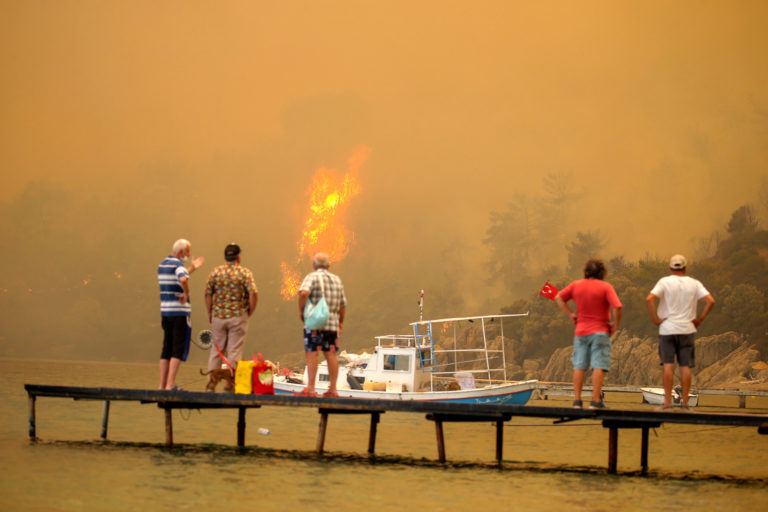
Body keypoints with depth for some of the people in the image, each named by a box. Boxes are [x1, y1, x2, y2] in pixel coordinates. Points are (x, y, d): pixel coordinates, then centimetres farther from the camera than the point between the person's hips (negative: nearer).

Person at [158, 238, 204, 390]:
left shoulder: (162, 264, 15)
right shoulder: (178, 264, -12)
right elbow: (183, 280, -34)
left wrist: (192, 268, 33)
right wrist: (186, 294, -17)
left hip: (165, 311, 8)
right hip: (180, 312, -8)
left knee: (167, 349, 11)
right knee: (179, 350, -5)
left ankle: (163, 385, 10)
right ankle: (170, 385, -10)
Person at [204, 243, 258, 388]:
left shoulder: (215, 272, 1)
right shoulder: (244, 273, -6)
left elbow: (208, 294, 1)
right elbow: (253, 294, -16)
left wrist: (210, 312, 12)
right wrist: (250, 311, -1)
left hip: (218, 316, 3)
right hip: (238, 316, -3)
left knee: (216, 350, 13)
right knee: (234, 352, 2)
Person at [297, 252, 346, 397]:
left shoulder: (312, 277, -4)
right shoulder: (337, 279, 14)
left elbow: (304, 293, -23)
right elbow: (343, 304, 16)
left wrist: (301, 310, -10)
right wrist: (341, 321, 27)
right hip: (332, 322, 5)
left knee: (312, 354, -6)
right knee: (330, 354, 8)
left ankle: (310, 389, -11)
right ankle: (333, 389, 8)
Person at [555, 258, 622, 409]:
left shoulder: (576, 285, 4)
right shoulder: (605, 287, -9)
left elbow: (558, 298, 11)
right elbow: (617, 307, -18)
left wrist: (570, 313, 11)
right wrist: (615, 324, -5)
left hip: (580, 331, 4)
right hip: (600, 332, -4)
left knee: (579, 367, 8)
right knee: (598, 367, -4)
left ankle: (577, 400, 7)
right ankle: (596, 400, -9)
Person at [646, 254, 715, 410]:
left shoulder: (664, 282, -3)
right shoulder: (694, 284, 4)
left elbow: (649, 299, -16)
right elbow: (710, 301, -5)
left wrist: (655, 319, -7)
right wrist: (699, 319, 2)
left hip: (667, 328, -2)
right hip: (687, 329, 2)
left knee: (668, 365, -2)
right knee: (685, 366, 4)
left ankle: (667, 401, -5)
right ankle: (684, 401, 2)